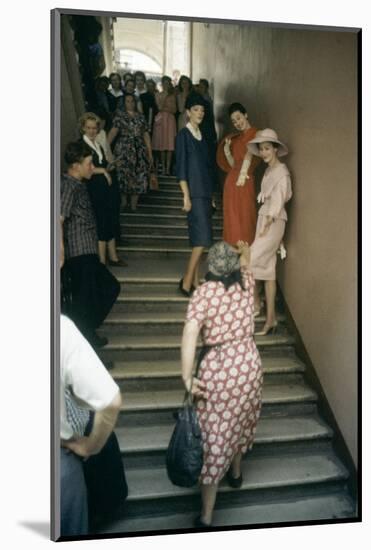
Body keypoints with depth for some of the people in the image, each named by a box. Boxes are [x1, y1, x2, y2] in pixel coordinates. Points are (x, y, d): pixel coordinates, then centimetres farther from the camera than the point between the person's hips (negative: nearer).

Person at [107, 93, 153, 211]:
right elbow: (114, 130, -11)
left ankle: (134, 204, 8)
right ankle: (123, 201, 11)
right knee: (124, 175, -4)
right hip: (124, 149, -3)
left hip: (140, 150, 3)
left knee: (139, 176, 0)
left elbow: (146, 135, 12)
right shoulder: (120, 115, 3)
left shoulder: (140, 116, 14)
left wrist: (150, 152, 6)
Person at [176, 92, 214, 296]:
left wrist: (211, 195, 15)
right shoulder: (183, 135, -5)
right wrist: (186, 196, -15)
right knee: (203, 238, -12)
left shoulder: (201, 135, 16)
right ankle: (187, 281, -4)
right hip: (194, 193, -7)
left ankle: (195, 281, 15)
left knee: (199, 239, 8)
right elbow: (181, 168, -10)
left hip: (205, 193, 7)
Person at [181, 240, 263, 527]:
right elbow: (245, 265, 28)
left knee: (213, 437, 2)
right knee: (239, 421, 28)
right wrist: (244, 251, 50)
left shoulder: (204, 291, -11)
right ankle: (236, 472, 52)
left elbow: (190, 331, -24)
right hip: (249, 364, 5)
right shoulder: (247, 283, 2)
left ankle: (207, 516, 10)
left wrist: (187, 377, -26)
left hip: (217, 369, -4)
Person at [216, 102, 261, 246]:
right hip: (231, 180, 7)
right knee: (231, 219, 6)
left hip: (245, 180, -7)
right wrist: (227, 149, 3)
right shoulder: (235, 138, 20)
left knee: (244, 217, -5)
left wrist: (243, 172, -29)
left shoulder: (254, 134, -3)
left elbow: (250, 153, -18)